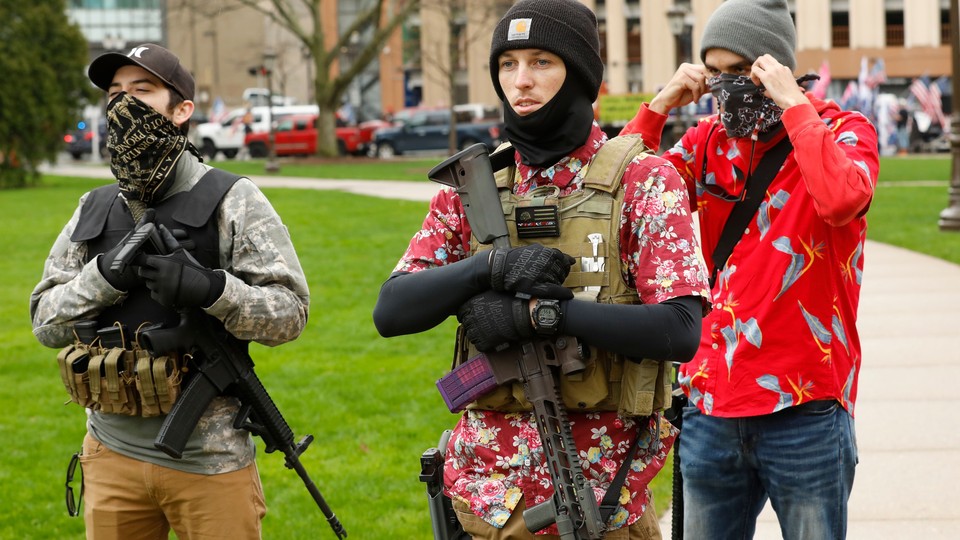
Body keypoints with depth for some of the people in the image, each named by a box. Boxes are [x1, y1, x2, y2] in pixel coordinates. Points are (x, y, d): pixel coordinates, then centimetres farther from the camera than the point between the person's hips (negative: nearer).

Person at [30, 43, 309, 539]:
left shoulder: (232, 201, -4)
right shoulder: (93, 211, 10)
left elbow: (289, 311, -8)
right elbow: (46, 321, 7)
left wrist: (209, 288, -24)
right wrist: (104, 276, -11)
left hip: (208, 461, -4)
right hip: (112, 456, 4)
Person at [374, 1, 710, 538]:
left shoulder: (645, 183, -5)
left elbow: (680, 331, -16)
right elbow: (390, 312, -2)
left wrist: (540, 312, -21)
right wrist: (493, 265, -18)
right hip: (486, 490, 3)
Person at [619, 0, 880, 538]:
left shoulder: (842, 130, -2)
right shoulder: (709, 140, 10)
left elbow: (842, 200, -26)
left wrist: (794, 104, -18)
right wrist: (658, 107, -6)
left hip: (804, 411, -4)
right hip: (711, 405, 4)